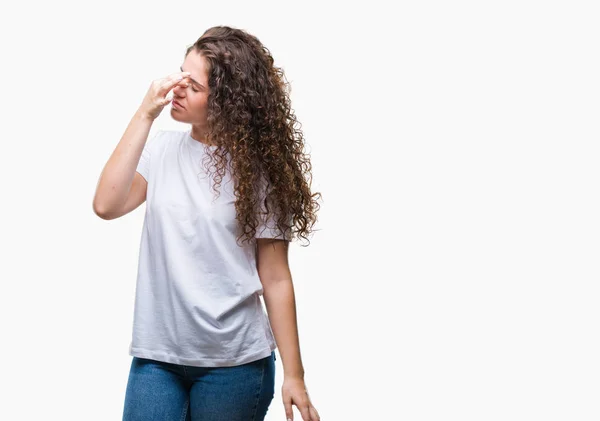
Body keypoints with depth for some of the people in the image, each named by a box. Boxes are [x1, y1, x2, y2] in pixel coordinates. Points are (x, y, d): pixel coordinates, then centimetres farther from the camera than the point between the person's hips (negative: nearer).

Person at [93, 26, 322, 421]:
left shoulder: (257, 166, -5)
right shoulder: (162, 148, 2)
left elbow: (275, 278, -5)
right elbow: (107, 206, -13)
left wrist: (294, 374, -6)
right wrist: (144, 115, -13)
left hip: (235, 362, -2)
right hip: (156, 354, 2)